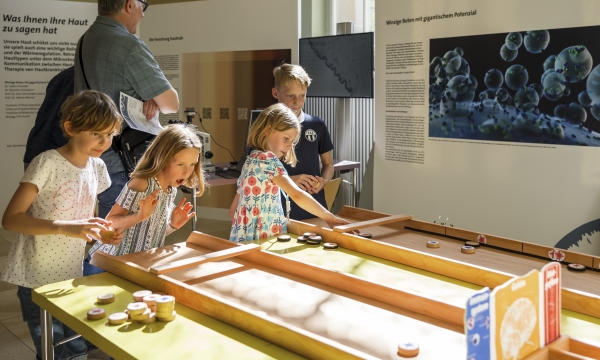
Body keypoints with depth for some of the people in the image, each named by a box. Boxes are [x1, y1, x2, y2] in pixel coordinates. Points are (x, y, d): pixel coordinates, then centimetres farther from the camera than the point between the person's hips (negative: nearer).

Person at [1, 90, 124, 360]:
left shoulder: (97, 167, 3)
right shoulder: (47, 163, -18)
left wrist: (103, 232, -6)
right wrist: (65, 227, -33)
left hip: (72, 276, 6)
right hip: (37, 278, -6)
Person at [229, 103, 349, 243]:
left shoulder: (252, 160, 13)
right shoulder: (267, 159, -14)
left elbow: (234, 209, 17)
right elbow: (298, 195, -26)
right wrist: (329, 217, -19)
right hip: (264, 238, -9)